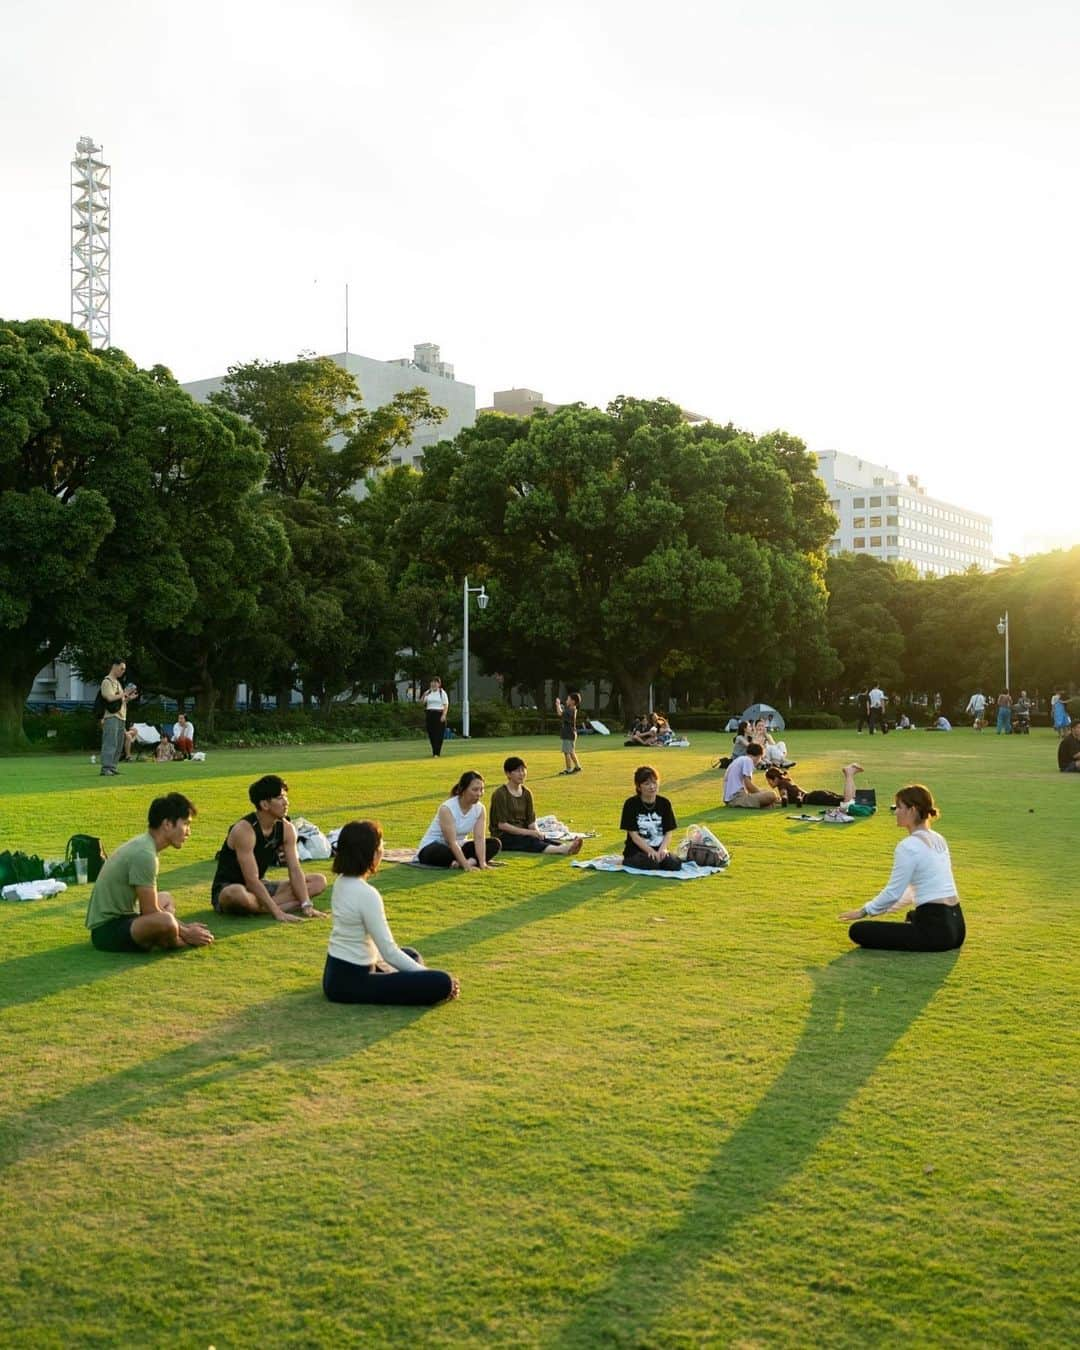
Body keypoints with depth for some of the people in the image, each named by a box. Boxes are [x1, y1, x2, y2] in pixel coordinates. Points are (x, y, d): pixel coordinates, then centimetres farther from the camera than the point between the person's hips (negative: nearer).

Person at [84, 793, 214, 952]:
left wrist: (184, 927, 9)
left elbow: (149, 906, 15)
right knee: (165, 921, -37)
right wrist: (186, 933, -8)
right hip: (107, 929, -11)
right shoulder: (144, 855, -20)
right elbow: (150, 912, -18)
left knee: (165, 898, 30)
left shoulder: (143, 844, 9)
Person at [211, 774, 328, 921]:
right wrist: (278, 913, -33)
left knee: (319, 881, -3)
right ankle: (285, 906, -22)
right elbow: (252, 880, -28)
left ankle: (264, 907, -19)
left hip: (259, 888, 8)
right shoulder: (244, 830, -24)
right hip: (227, 889, -8)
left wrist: (307, 905, -19)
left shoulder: (286, 829, -3)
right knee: (238, 895, -45)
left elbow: (295, 870, -6)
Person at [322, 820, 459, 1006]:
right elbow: (389, 951, -20)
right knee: (442, 983, -21)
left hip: (335, 974, 10)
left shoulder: (341, 882, 6)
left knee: (410, 954, 33)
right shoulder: (366, 894, -22)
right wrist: (426, 974, -12)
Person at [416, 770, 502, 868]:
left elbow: (479, 838, -18)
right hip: (432, 849, -6)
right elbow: (452, 842, -31)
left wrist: (482, 863, -33)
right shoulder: (447, 809, -26)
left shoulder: (480, 809, -9)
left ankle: (472, 861, -30)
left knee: (494, 843, -11)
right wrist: (466, 866, -40)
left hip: (458, 847, 6)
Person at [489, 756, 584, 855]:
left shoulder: (526, 793, 10)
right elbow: (502, 824, -16)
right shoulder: (500, 794, -10)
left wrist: (536, 832, -16)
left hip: (522, 834, 6)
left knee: (541, 839, -26)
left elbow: (531, 821, 7)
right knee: (530, 840, -33)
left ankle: (566, 847, -54)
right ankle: (561, 849, -58)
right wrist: (528, 832, -19)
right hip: (503, 836, -6)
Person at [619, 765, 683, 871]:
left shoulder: (664, 803, 6)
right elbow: (634, 835, -9)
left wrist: (662, 849, -16)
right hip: (636, 850, -4)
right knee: (651, 863, -35)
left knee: (675, 863, -26)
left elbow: (669, 832, 4)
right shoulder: (631, 804, -5)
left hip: (659, 849, 4)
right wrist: (651, 851, -20)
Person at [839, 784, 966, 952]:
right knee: (913, 916, 44)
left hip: (935, 928, -9)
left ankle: (923, 942, -4)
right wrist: (885, 907, 30)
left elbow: (893, 891, -10)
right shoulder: (938, 839, 13)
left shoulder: (908, 846, -15)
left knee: (858, 930, -5)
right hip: (956, 926, 9)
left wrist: (864, 911, 6)